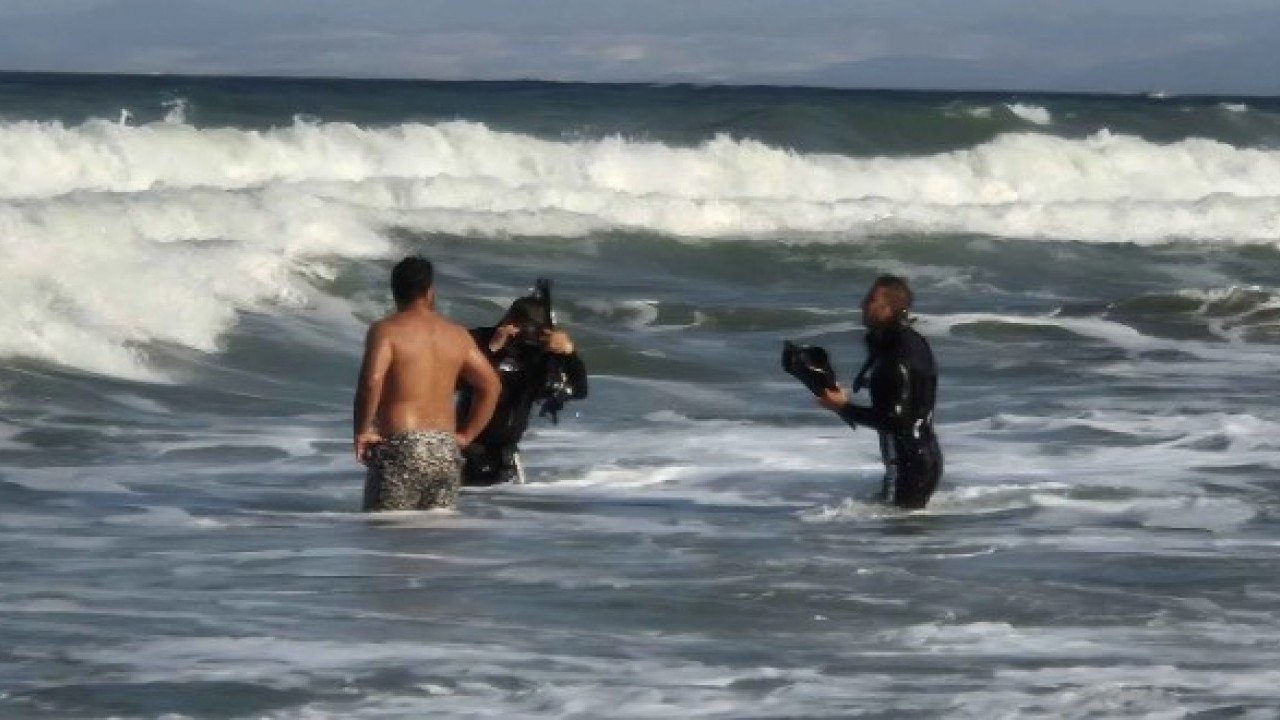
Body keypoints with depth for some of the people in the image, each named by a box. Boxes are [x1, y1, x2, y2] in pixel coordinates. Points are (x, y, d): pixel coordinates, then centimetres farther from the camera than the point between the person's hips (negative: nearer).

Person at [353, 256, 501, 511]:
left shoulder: (386, 330, -5)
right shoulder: (457, 335, 13)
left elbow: (371, 380, -21)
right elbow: (491, 386, 18)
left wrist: (362, 430, -11)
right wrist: (465, 435, 20)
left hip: (400, 450, -5)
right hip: (447, 452, 5)